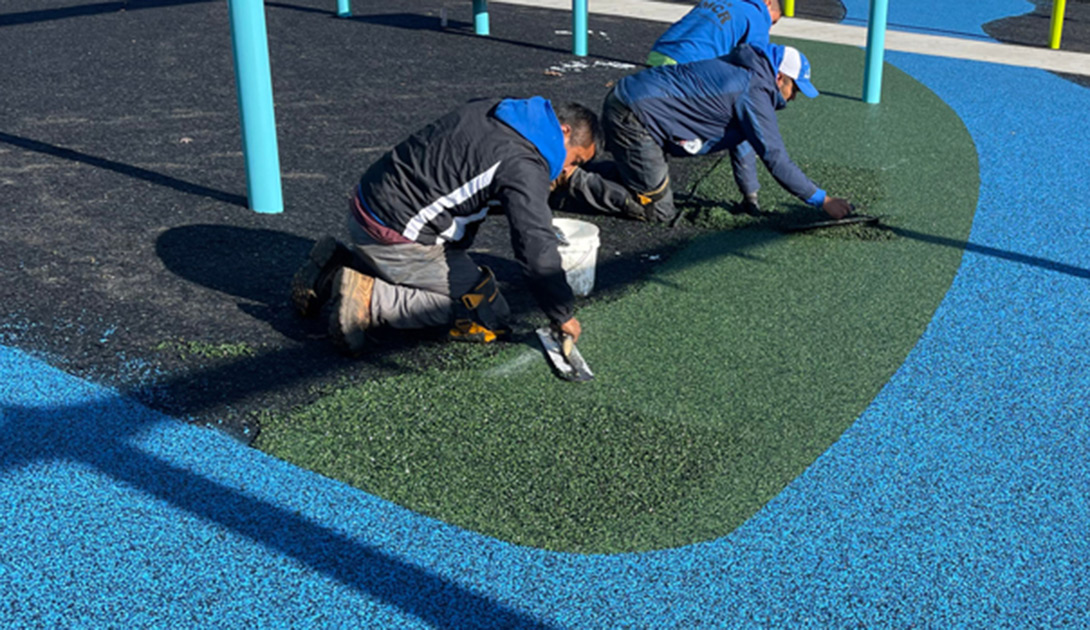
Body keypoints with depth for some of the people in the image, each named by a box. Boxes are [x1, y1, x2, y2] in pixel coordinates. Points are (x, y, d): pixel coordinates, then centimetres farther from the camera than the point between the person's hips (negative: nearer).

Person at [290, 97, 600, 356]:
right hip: (396, 237, -9)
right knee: (489, 316, -3)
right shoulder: (523, 166, -17)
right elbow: (536, 248, -21)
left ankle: (338, 264, 17)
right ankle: (371, 299, -12)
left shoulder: (491, 111, 10)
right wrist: (563, 315, -8)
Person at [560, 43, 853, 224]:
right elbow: (776, 159, -15)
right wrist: (824, 201, -10)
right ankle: (574, 183, -5)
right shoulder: (754, 94, -13)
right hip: (633, 115, -10)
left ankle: (575, 171, 19)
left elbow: (741, 140, 24)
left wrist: (751, 197, 24)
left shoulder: (740, 73, 17)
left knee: (640, 175, 29)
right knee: (659, 210, -4)